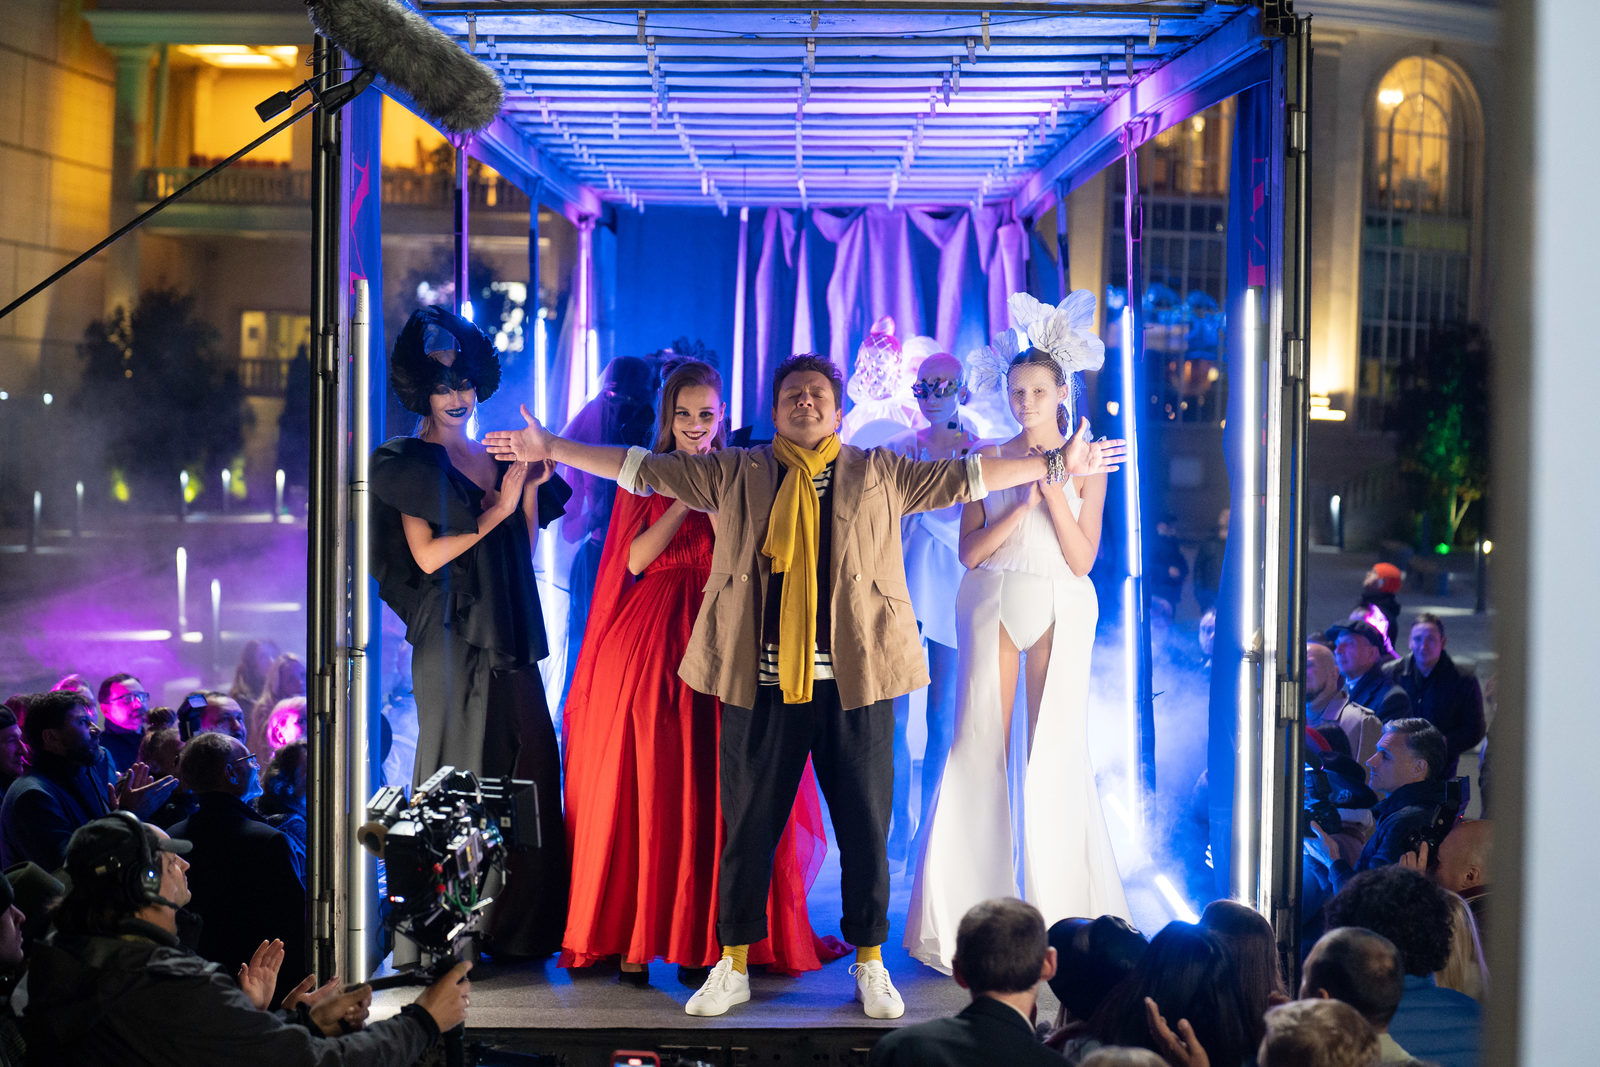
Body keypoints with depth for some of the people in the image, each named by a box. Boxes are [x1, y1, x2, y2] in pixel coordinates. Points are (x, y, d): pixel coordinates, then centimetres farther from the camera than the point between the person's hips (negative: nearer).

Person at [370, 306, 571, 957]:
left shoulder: (494, 458, 17)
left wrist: (530, 490, 1)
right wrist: (496, 511, -10)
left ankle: (518, 924, 8)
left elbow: (523, 552, 14)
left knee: (527, 767, 2)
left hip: (507, 635, 6)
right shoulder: (413, 463, -1)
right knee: (461, 772, -5)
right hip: (452, 636, -6)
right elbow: (427, 555, -11)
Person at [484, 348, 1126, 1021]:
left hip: (854, 681, 0)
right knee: (748, 826, 6)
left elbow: (964, 478, 11)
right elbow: (642, 469, 12)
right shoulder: (734, 474, 10)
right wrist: (551, 450, 10)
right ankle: (733, 966, 20)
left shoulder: (880, 474, 10)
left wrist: (1058, 465, 9)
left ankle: (871, 965, 21)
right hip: (761, 684, 0)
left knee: (865, 827, 5)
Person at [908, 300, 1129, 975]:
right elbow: (971, 551, -2)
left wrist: (1054, 487, -13)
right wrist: (1024, 500, -12)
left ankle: (1058, 911, 5)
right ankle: (973, 911, 5)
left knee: (1055, 752, -4)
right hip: (991, 604, 1)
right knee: (980, 746, -2)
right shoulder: (987, 459, 7)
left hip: (1060, 608, -1)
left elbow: (1082, 558, -5)